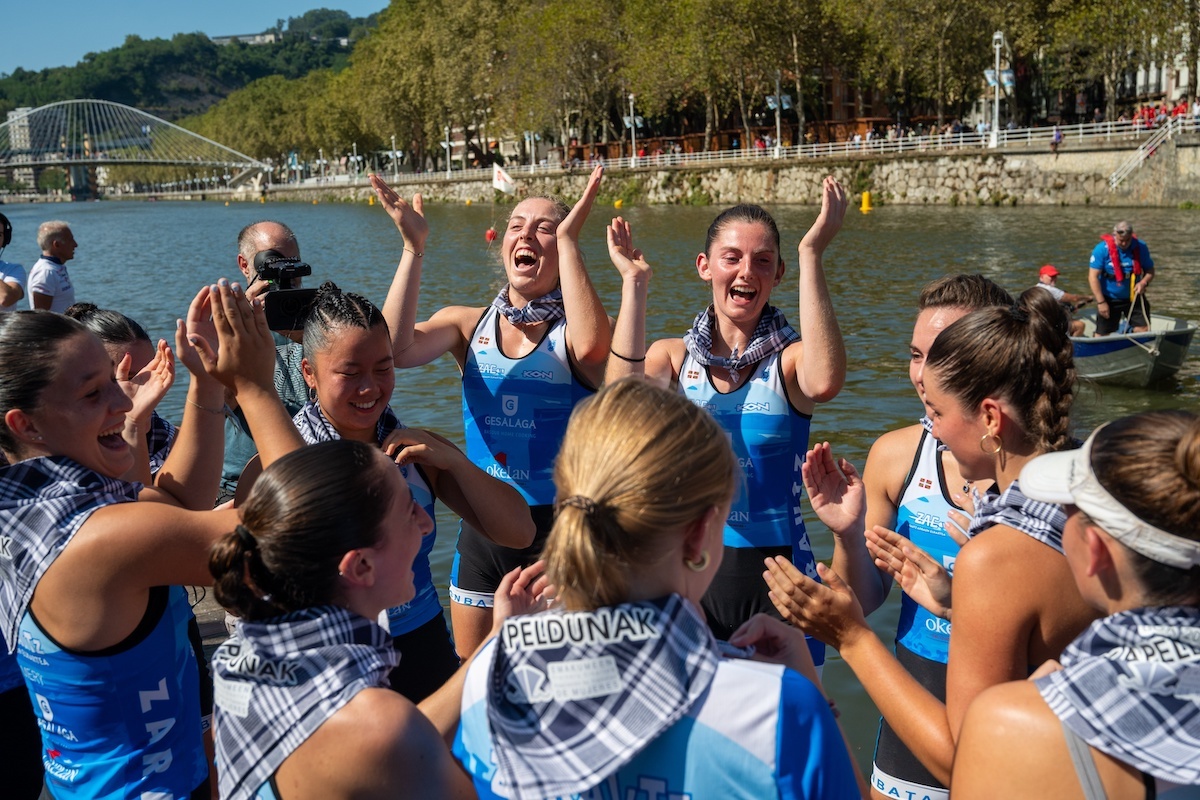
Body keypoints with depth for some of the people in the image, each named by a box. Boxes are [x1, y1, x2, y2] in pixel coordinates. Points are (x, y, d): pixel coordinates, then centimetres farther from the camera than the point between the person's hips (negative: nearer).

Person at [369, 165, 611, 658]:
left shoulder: (572, 331, -6)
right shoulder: (467, 325, 4)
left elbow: (591, 348, -31)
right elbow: (395, 350, -14)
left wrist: (569, 240, -25)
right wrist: (414, 247, -18)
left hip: (558, 529, -3)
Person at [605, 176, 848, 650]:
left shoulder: (790, 358, -6)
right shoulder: (674, 356, 0)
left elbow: (823, 383, -31)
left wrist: (811, 255, -28)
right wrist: (635, 283, -19)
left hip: (776, 578, -1)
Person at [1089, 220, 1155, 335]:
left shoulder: (1140, 247, -5)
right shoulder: (1102, 249, -15)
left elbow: (1150, 271, 5)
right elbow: (1093, 277, -15)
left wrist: (1144, 282, -18)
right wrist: (1101, 302, -18)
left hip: (1134, 298, 2)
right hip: (1109, 300, -2)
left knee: (1144, 330, -4)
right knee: (1102, 334, 4)